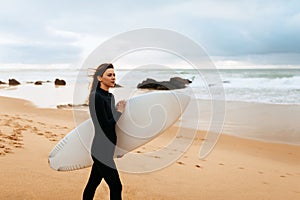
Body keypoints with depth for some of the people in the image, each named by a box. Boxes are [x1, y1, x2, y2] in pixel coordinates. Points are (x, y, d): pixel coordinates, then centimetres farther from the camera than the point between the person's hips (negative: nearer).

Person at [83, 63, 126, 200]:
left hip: (107, 148, 8)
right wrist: (119, 112, -7)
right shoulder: (96, 97, -16)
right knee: (116, 187, -2)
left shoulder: (110, 96, 10)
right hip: (102, 149, -8)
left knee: (93, 183, 16)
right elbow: (105, 125, -19)